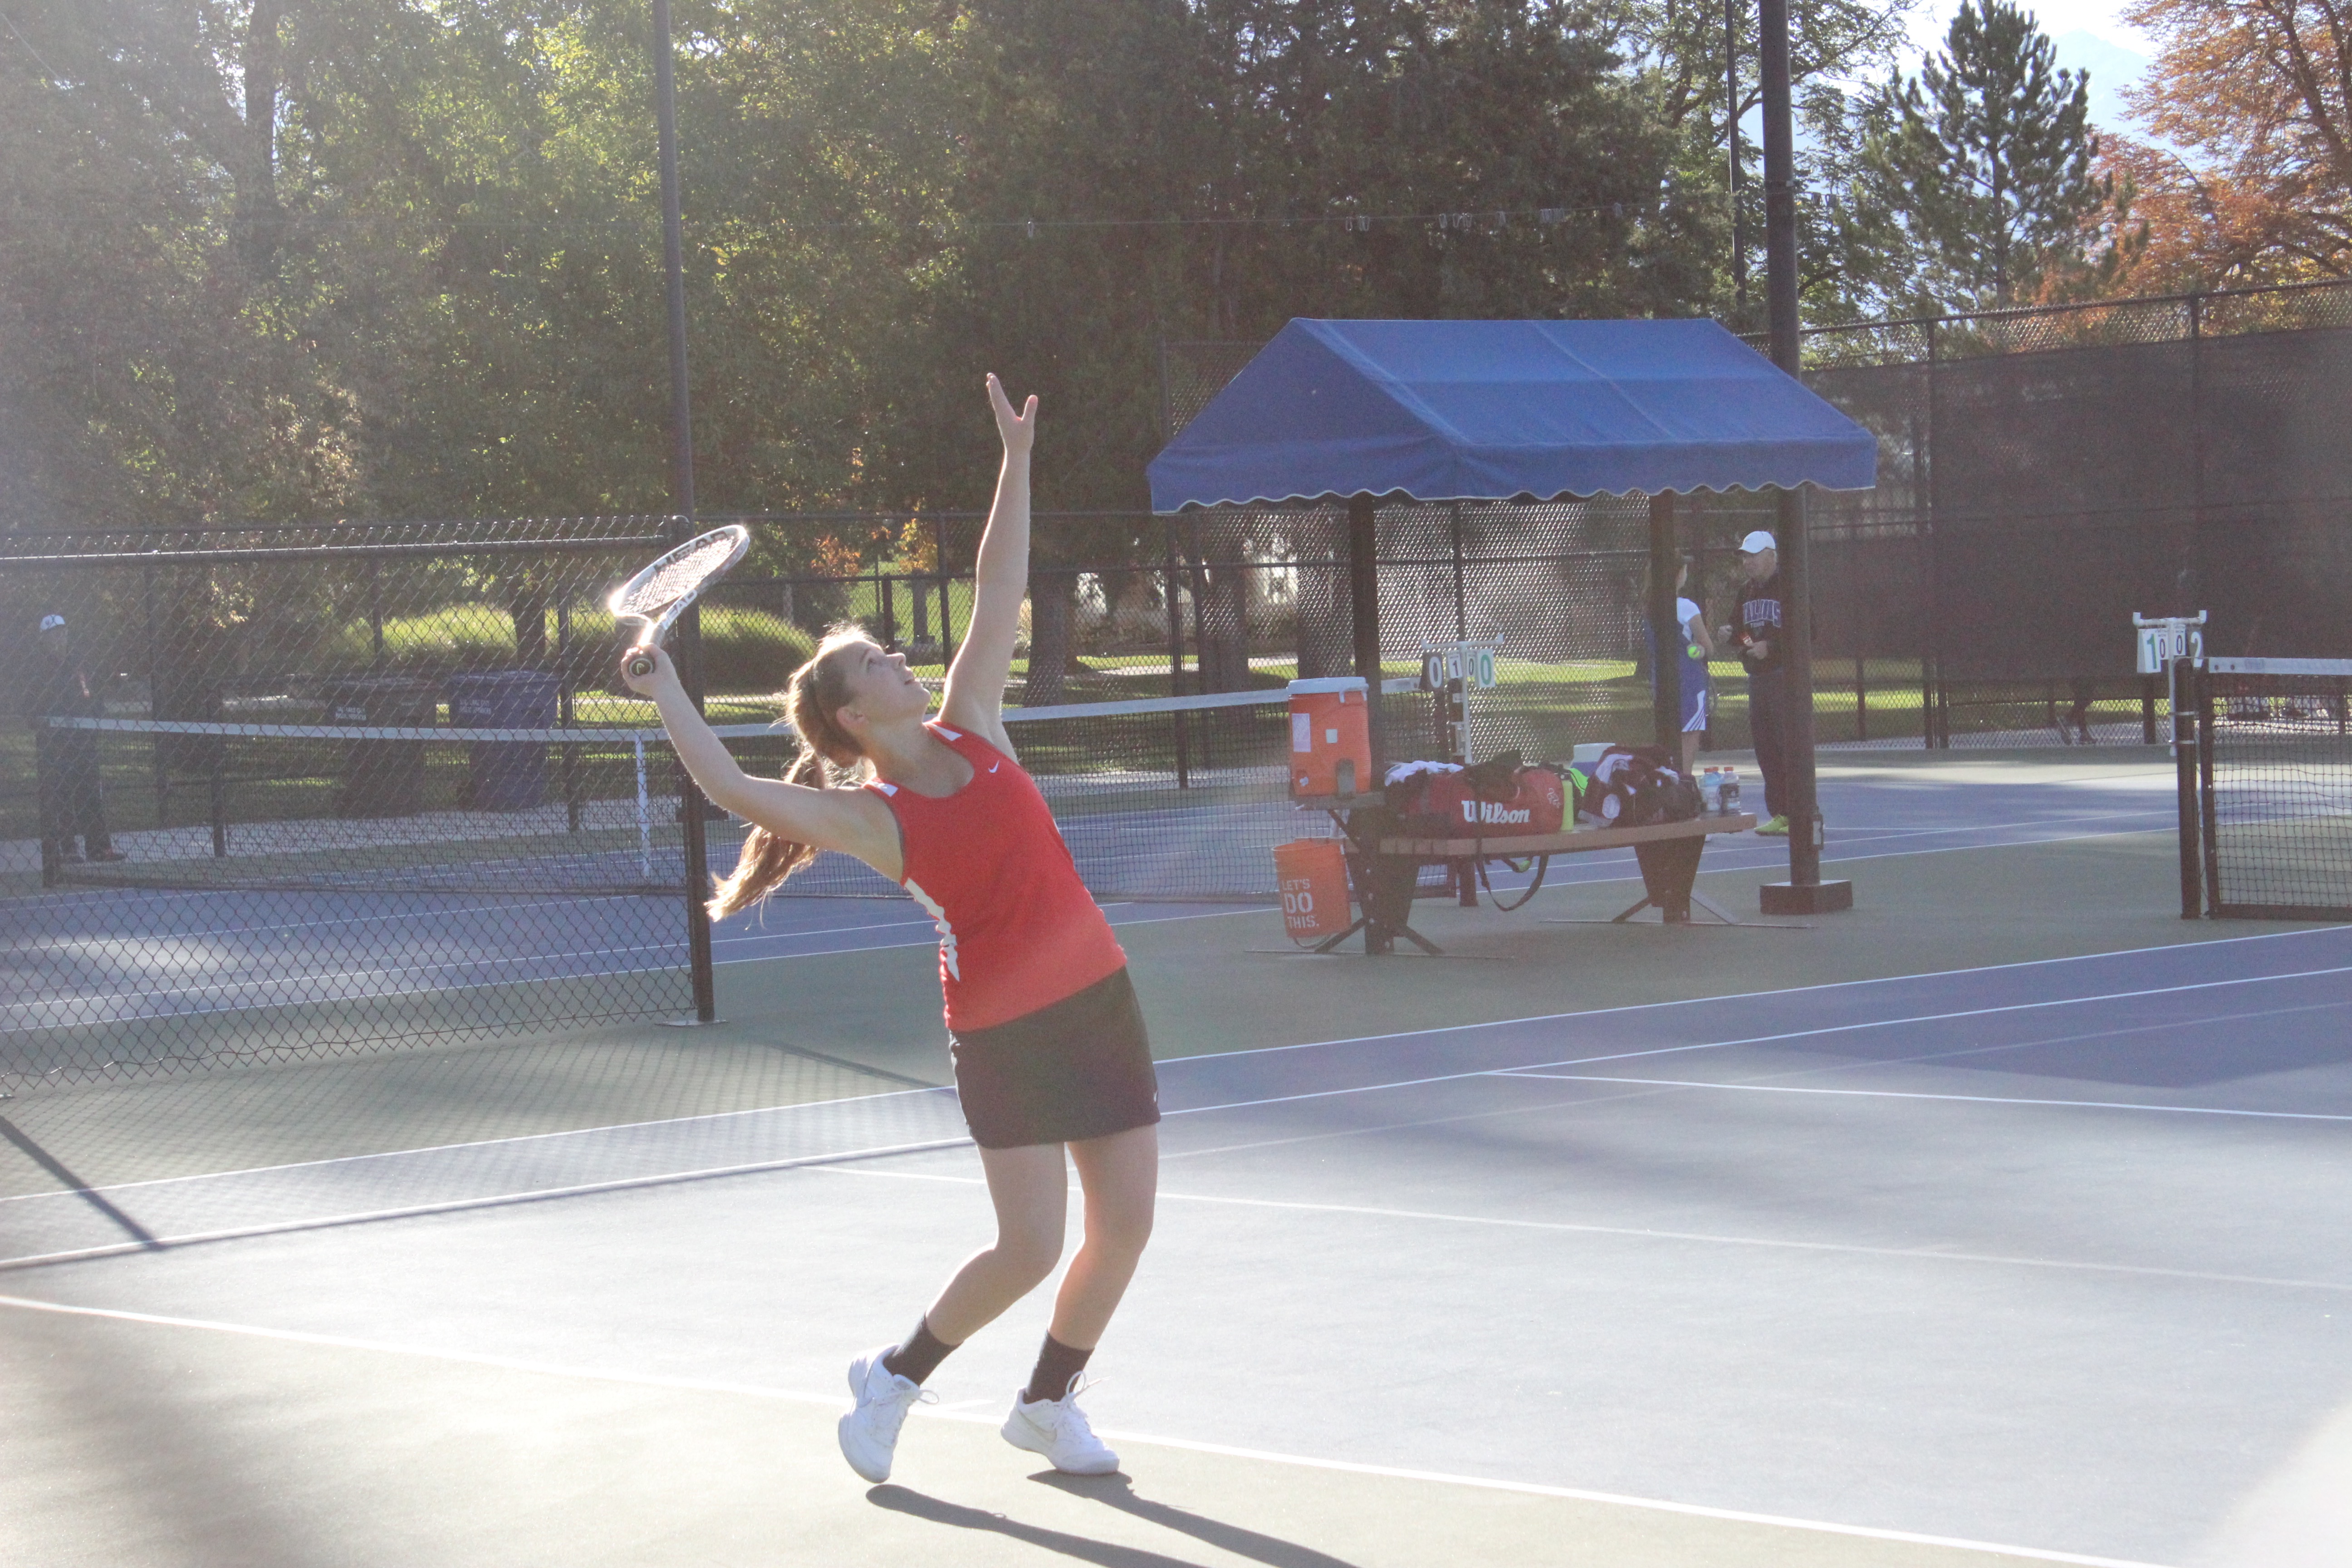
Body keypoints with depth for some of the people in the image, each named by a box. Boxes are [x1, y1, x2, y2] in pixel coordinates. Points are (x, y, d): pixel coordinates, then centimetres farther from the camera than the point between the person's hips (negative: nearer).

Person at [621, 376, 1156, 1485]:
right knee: (1028, 1246, -8)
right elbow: (735, 791, -16)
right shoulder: (868, 815, -7)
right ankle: (896, 1378, 15)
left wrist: (1016, 459, 6)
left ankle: (1047, 1403, 23)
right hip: (1006, 1030, -6)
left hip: (1099, 1001, 6)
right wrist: (664, 693, -12)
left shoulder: (972, 729, 7)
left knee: (1125, 1220, 4)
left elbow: (1000, 593, 8)